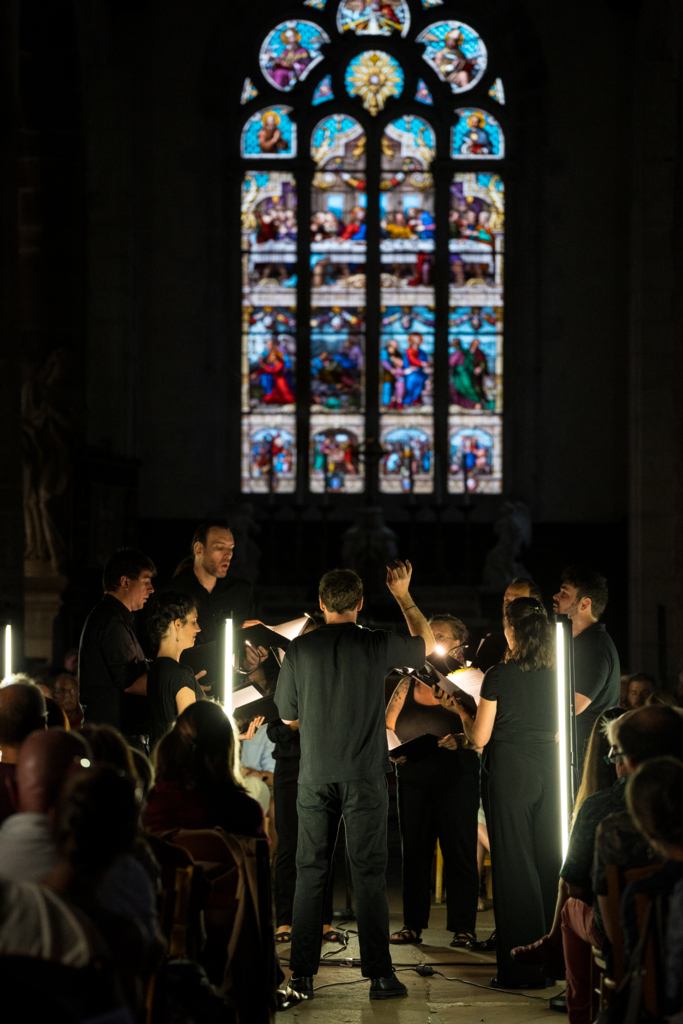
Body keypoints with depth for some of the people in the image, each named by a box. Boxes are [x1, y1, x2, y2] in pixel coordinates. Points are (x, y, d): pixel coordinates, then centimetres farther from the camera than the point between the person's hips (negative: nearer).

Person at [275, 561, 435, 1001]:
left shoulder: (299, 649, 0)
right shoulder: (377, 645, -3)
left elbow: (287, 715, 10)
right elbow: (427, 642, 17)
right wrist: (403, 595, 26)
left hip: (315, 776, 1)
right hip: (364, 776, -1)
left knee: (311, 873, 6)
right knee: (369, 874, 1)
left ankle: (302, 975, 6)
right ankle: (380, 974, 0)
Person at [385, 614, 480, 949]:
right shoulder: (409, 683, 11)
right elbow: (387, 726, 10)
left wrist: (459, 741, -28)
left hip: (456, 778, -4)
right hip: (413, 777, 4)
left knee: (459, 850, -4)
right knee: (413, 849, 6)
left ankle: (463, 927, 2)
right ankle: (412, 924, 13)